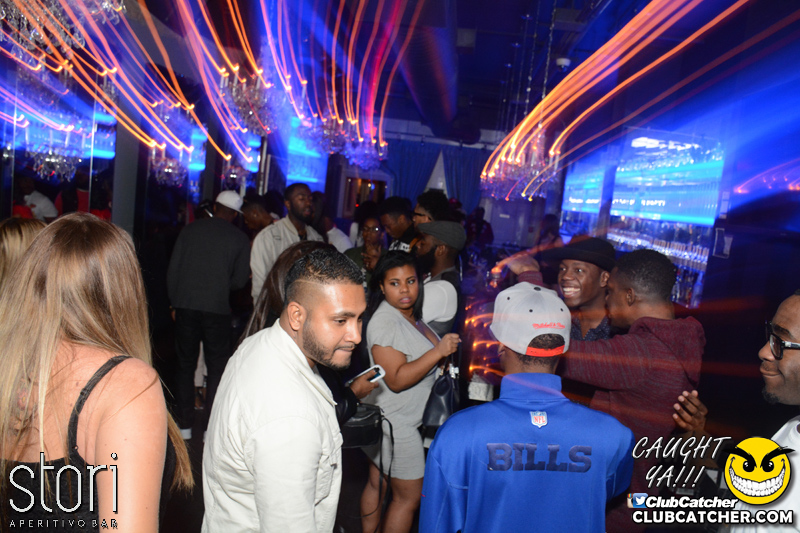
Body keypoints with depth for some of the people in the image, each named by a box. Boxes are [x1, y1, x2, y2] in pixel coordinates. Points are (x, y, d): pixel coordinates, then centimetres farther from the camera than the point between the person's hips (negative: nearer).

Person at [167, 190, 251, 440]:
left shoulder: (190, 229, 7)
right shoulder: (240, 239, 1)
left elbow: (172, 269, 7)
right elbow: (239, 280, 1)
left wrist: (174, 301, 15)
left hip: (185, 305, 2)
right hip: (217, 309, -2)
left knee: (185, 365, 12)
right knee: (217, 368, 7)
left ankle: (185, 425, 18)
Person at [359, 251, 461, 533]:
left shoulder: (409, 314, 6)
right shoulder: (385, 322, -23)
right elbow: (396, 380, -27)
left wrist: (444, 349, 7)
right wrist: (438, 351, -31)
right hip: (396, 424, -8)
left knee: (377, 484, 21)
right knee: (409, 495, 6)